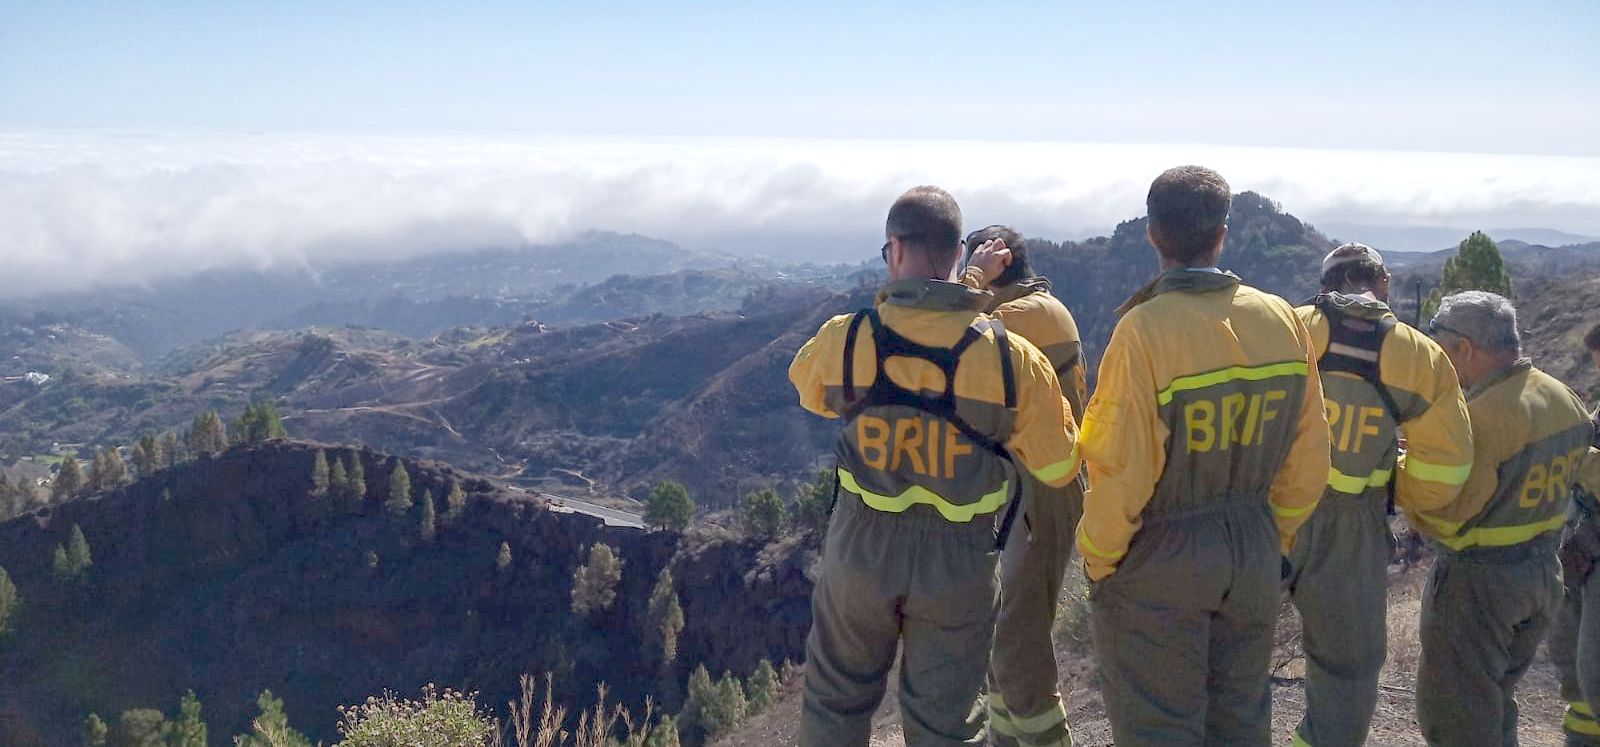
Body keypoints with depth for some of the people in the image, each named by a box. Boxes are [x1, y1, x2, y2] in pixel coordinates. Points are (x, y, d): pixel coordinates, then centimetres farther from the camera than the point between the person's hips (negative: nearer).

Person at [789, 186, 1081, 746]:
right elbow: (1059, 468, -7)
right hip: (960, 567, 0)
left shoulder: (845, 341, -16)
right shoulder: (1011, 358, -16)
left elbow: (805, 384, 8)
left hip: (861, 552, 0)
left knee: (835, 701, 22)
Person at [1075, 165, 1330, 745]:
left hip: (1161, 560, -5)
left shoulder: (1143, 331, -21)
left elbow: (1123, 468, -20)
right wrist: (1275, 538, 16)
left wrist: (1098, 557, -5)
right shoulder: (1282, 320, -4)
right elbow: (1309, 459, 2)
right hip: (1255, 555, 6)